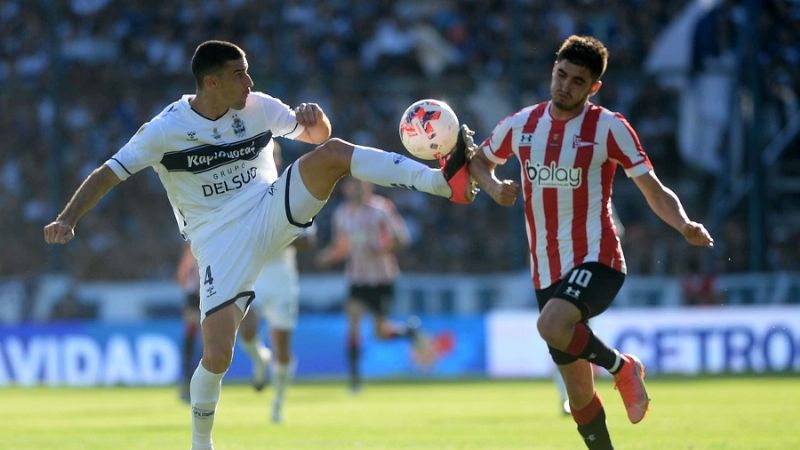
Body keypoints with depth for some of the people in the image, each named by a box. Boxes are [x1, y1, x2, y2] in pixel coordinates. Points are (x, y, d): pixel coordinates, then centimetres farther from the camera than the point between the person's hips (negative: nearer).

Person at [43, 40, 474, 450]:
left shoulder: (259, 108, 0)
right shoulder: (166, 130, -10)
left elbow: (317, 135, 13)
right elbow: (107, 174, -8)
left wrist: (315, 117, -11)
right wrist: (67, 220, -21)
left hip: (273, 213, 2)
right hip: (220, 243, -2)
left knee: (333, 152, -22)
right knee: (217, 356, -15)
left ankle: (443, 182, -31)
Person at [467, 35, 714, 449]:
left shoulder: (608, 127, -6)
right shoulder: (521, 124, 6)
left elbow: (654, 192, -5)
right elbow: (479, 160, 23)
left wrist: (685, 225, -25)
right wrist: (493, 187, 0)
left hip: (595, 260, -5)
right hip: (547, 272, 5)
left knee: (551, 326, -34)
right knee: (578, 391, 6)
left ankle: (622, 366, -6)